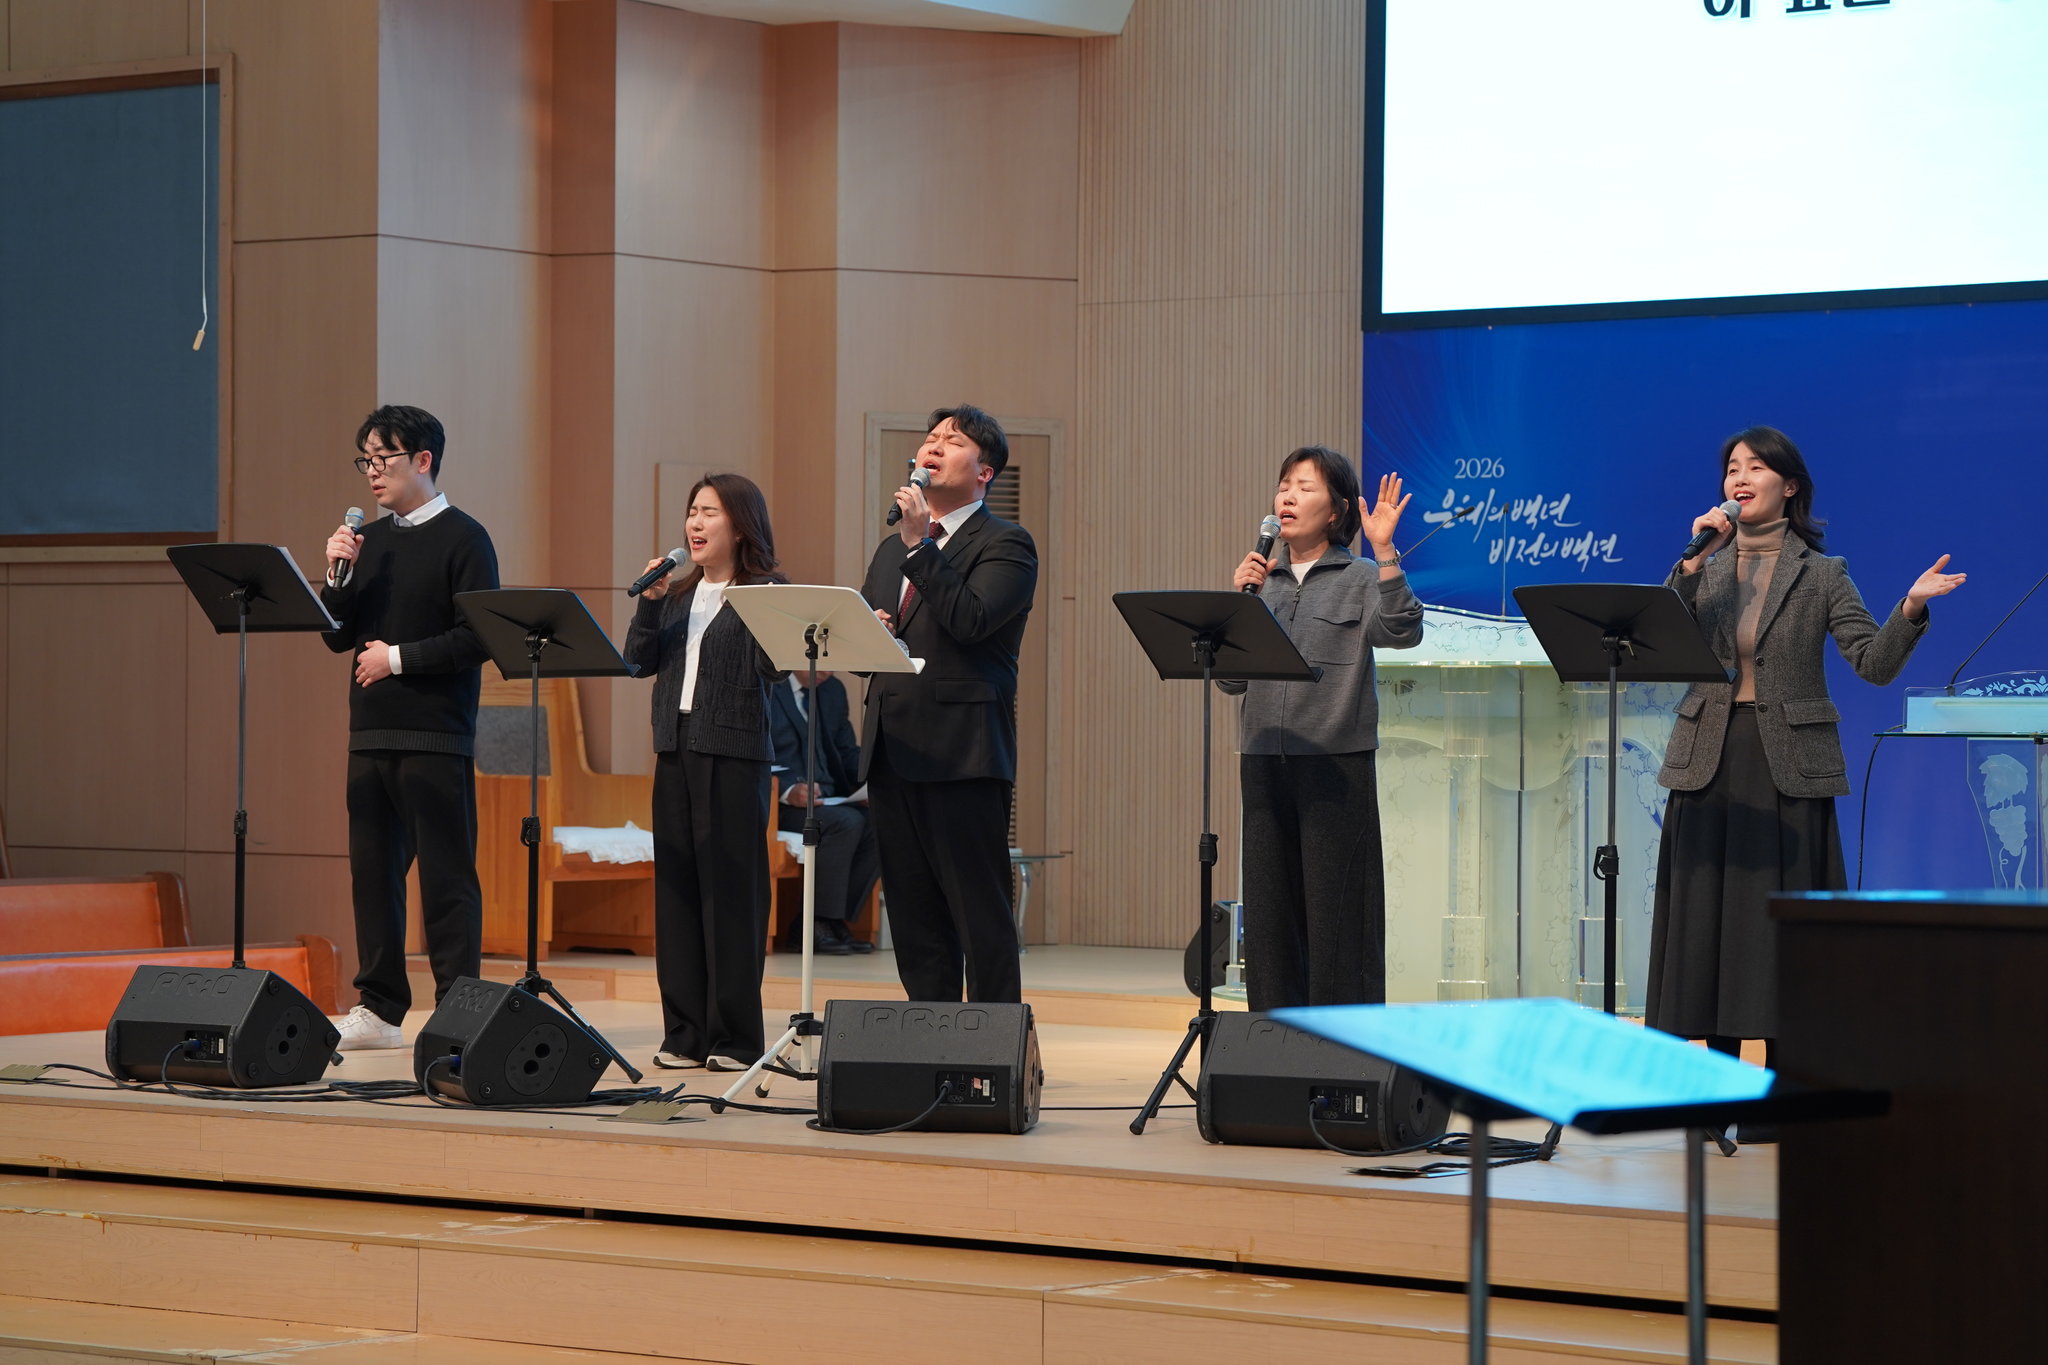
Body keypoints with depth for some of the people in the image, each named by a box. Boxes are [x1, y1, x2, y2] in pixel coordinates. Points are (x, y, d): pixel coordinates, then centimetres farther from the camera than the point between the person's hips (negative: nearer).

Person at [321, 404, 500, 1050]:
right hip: (371, 731, 7)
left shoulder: (462, 538, -5)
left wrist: (398, 657, -11)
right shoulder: (369, 540, 15)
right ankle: (378, 1008, 14)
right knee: (373, 869, 8)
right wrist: (338, 575, -2)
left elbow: (478, 638, -12)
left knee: (446, 876, -5)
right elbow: (338, 637, 14)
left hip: (436, 736, -7)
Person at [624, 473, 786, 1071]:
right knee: (677, 888, 6)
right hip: (676, 748, 6)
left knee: (732, 890, -4)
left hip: (734, 751, -6)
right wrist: (649, 603, -2)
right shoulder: (677, 595, 15)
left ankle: (735, 1037, 0)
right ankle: (685, 1032, 12)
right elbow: (639, 661, 9)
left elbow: (772, 669, -13)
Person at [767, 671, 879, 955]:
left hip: (825, 799, 7)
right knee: (846, 822, -31)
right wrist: (787, 791, -28)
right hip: (777, 803, -7)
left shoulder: (833, 691, 18)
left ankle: (834, 922, -16)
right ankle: (821, 922, -23)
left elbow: (847, 752, 19)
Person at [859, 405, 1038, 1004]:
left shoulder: (1006, 545, -1)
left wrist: (921, 544, -16)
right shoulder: (891, 549, 21)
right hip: (892, 751, 7)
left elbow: (970, 621, -18)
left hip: (962, 753, -7)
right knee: (914, 922, 9)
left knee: (980, 915, -7)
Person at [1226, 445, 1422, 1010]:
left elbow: (1402, 632, -18)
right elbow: (1230, 679, 9)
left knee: (1337, 908, -4)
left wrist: (1384, 552, -24)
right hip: (1265, 764, 5)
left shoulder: (1361, 579, 2)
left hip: (1337, 762, -4)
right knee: (1269, 909, 7)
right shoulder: (1262, 579, 14)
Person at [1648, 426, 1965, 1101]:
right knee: (1707, 913, 3)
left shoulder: (1821, 575, 2)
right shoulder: (1705, 569, 10)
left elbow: (1875, 664, -5)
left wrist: (1911, 608, -22)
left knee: (1779, 914, -4)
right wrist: (1692, 563, -13)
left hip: (1787, 766, -3)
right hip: (1709, 761, 3)